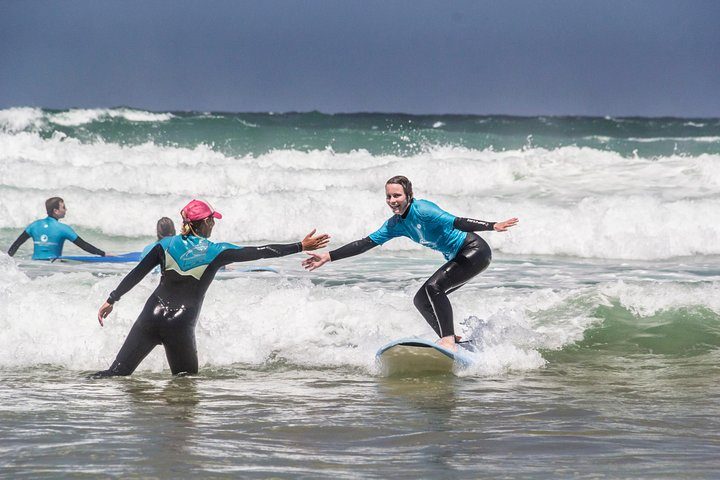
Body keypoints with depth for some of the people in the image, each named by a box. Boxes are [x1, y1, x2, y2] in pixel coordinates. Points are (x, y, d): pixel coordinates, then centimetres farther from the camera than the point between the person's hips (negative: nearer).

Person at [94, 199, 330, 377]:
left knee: (119, 371, 1)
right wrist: (301, 247, 6)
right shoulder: (216, 252, -1)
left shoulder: (167, 244, 7)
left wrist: (111, 300, 17)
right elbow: (261, 252, 1)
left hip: (152, 316, 3)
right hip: (180, 325, -3)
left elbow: (136, 274, 8)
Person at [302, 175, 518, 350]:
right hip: (458, 258, 9)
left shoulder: (421, 210, -21)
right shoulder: (396, 224, 3)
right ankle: (451, 340, 11)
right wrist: (328, 257, 4)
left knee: (432, 288, -25)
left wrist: (493, 226, -40)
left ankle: (448, 339, -26)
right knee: (421, 300, 5)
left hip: (476, 251, -9)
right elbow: (365, 243, 6)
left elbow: (456, 222, -30)